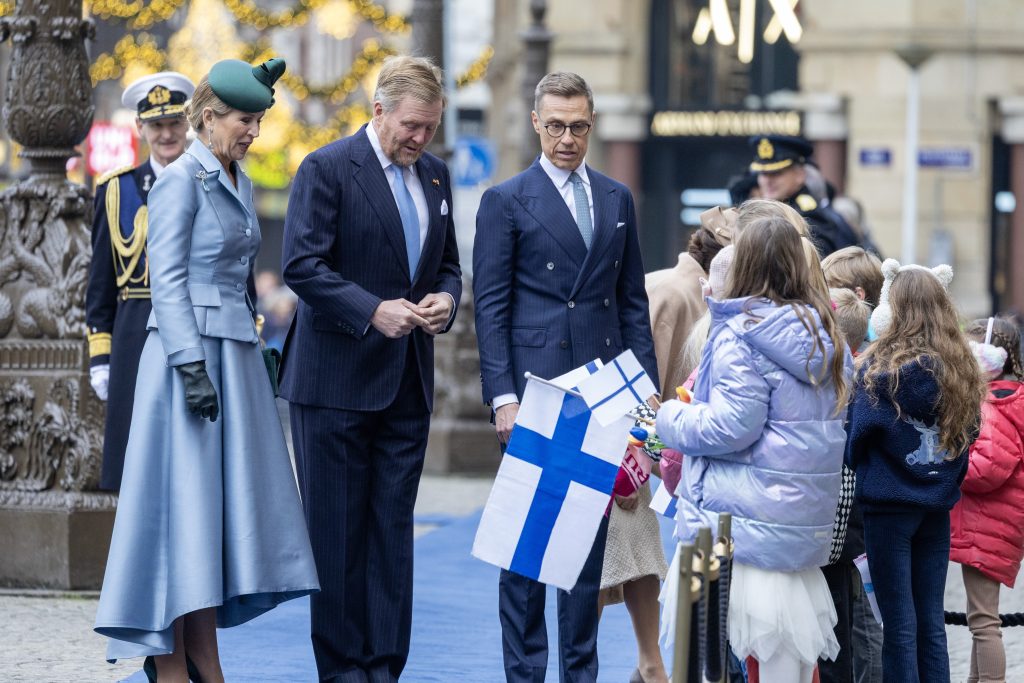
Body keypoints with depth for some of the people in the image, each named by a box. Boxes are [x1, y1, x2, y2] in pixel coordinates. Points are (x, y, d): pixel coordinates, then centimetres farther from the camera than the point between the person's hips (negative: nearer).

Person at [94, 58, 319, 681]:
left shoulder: (240, 183, 16)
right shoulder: (181, 180, -9)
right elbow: (167, 280, -14)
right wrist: (192, 367, -21)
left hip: (236, 356, 8)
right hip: (191, 351, -8)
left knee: (225, 506, 7)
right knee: (185, 503, -7)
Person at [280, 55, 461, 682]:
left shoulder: (436, 175, 13)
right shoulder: (327, 169, -7)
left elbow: (448, 265, 20)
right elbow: (302, 265, -13)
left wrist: (445, 301, -3)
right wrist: (372, 311, -21)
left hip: (408, 383, 6)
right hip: (337, 378, -6)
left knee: (393, 529, 5)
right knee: (337, 530, 0)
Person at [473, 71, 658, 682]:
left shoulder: (618, 200, 13)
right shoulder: (506, 201, 0)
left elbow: (632, 302, 14)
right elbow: (491, 306, -4)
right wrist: (502, 396, -12)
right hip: (535, 385, -4)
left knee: (591, 534, 7)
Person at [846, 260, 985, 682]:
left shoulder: (880, 368, -14)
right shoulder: (961, 371, 1)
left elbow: (861, 431, -10)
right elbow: (968, 435, 9)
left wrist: (858, 466, 8)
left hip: (890, 504, -5)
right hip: (938, 505, 5)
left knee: (899, 623, 1)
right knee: (931, 621, 10)